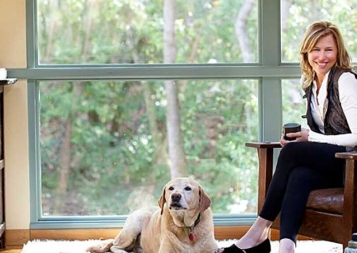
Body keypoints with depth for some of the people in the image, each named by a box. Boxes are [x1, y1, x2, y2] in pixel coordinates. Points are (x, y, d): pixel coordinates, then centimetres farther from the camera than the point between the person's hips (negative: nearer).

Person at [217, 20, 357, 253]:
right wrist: (299, 136, -1)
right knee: (299, 176, -30)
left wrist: (311, 138, -16)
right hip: (329, 166, 6)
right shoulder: (311, 86, 14)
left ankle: (260, 232, -24)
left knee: (291, 152, -28)